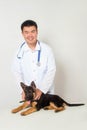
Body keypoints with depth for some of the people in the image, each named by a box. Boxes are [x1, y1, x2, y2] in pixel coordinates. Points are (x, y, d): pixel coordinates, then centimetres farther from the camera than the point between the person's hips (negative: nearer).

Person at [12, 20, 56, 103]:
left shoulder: (47, 49, -9)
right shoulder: (20, 51, -5)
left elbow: (51, 71, -9)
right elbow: (17, 72, -1)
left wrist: (41, 89, -15)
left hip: (46, 91, 0)